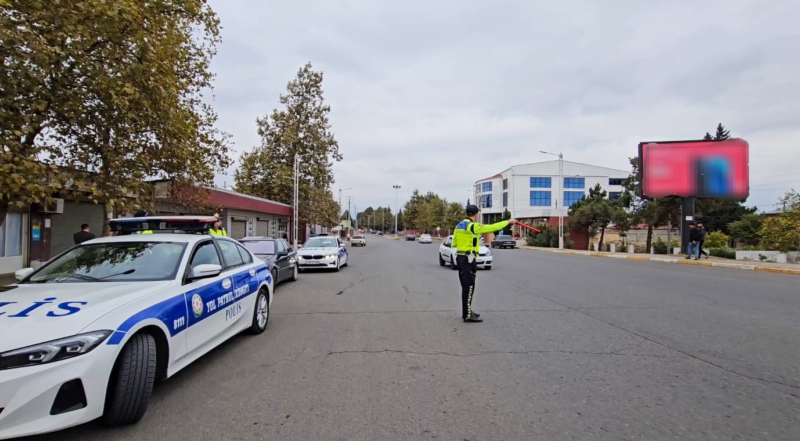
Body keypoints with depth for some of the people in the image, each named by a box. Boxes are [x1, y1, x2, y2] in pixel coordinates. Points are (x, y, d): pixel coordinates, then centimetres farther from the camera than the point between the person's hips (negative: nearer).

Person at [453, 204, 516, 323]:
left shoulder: (459, 225, 11)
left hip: (460, 258, 9)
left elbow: (454, 244, 15)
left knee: (466, 287, 17)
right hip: (468, 259, -9)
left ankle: (467, 311, 26)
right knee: (469, 287, -5)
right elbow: (492, 227, -13)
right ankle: (468, 316, -1)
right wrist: (508, 221, -3)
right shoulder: (473, 226, -15)